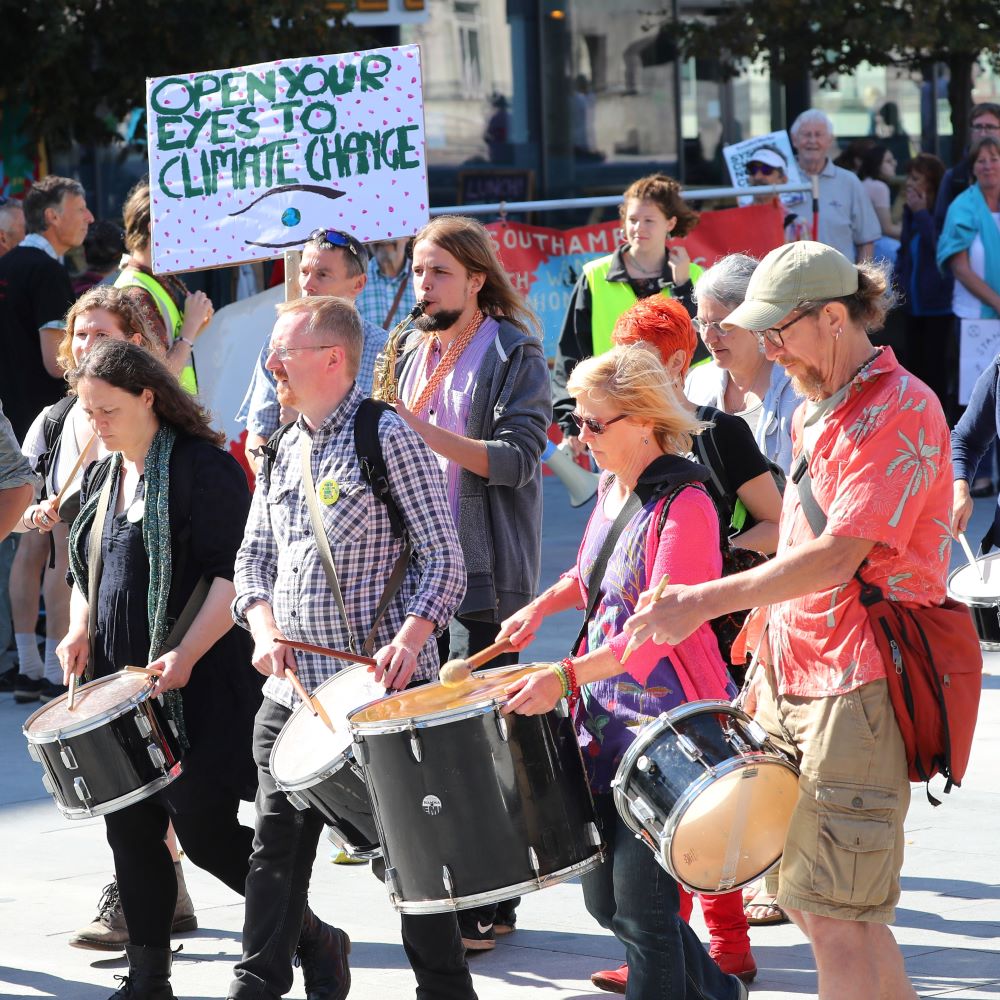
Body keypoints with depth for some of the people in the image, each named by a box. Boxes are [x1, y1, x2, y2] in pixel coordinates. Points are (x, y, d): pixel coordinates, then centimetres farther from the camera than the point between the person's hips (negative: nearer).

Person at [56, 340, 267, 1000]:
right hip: (120, 680, 7)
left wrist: (188, 654, -24)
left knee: (204, 828, -8)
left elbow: (233, 574, -15)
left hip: (200, 683, -7)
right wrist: (80, 632, 5)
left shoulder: (204, 468, -10)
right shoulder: (102, 479, 14)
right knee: (131, 828, 7)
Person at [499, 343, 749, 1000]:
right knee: (604, 896, 13)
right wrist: (541, 607, 14)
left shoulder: (684, 506, -16)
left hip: (667, 725, -9)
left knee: (639, 902, -9)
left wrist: (565, 677, -29)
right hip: (608, 719, 9)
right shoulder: (614, 489, 11)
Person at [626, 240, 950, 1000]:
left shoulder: (899, 411, -14)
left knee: (835, 918, -9)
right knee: (813, 903, 11)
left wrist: (704, 603, -22)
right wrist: (766, 654, 19)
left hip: (863, 688, -9)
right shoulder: (817, 412, 17)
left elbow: (837, 556, -22)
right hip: (796, 680, 10)